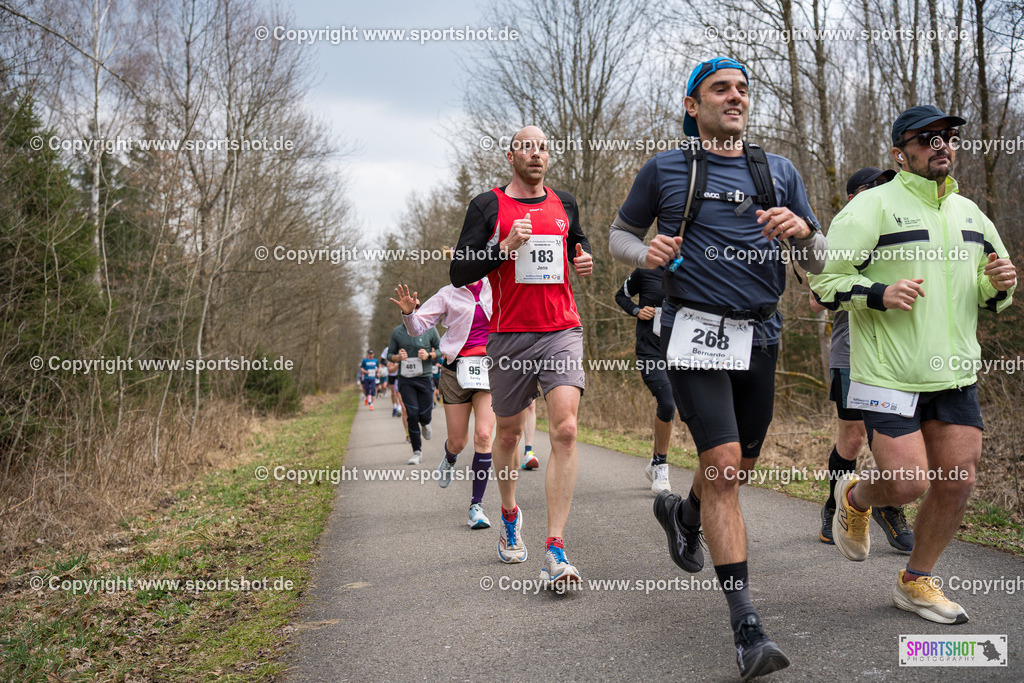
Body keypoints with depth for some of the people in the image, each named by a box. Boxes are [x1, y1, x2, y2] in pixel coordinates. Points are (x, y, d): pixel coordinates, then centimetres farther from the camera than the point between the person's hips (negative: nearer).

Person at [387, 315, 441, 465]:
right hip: (405, 380, 0)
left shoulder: (429, 329, -1)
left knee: (424, 416, -3)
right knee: (412, 415, -9)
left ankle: (424, 424, 37)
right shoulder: (397, 332, 3)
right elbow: (390, 354, 11)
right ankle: (417, 452, 4)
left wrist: (429, 355, -11)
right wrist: (398, 357, -11)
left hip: (424, 378, 0)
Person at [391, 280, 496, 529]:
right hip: (457, 369, 0)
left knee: (483, 435, -15)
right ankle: (449, 459, 43)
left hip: (489, 369, 0)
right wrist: (408, 312, -19)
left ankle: (476, 505, -5)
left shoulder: (494, 289, 7)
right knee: (457, 441, 3)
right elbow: (417, 328, 1)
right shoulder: (448, 295, 4)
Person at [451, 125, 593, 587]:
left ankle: (555, 551, -18)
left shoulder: (563, 204, 14)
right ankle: (509, 515, 40)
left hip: (562, 332, 1)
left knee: (565, 430, -16)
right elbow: (459, 273, -2)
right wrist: (506, 247, -15)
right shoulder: (488, 206, 3)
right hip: (509, 336, -1)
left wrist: (585, 261, 7)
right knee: (508, 432, 12)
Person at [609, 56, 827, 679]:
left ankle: (682, 512, 51)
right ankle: (748, 628, -13)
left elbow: (819, 261, 12)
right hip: (696, 331, -4)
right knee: (723, 464, -16)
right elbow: (619, 235, 16)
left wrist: (802, 229, -11)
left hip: (760, 336, 5)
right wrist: (645, 252, -7)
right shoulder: (665, 169, 5)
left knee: (742, 462, 16)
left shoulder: (779, 171, 12)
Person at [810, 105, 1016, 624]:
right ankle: (854, 499, 24)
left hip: (955, 373, 6)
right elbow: (824, 280, -9)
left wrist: (999, 284, 1)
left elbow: (989, 296, 24)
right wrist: (881, 294, -23)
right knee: (907, 484, -12)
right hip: (890, 375, -6)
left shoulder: (969, 213, 15)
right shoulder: (873, 206, -7)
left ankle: (916, 581, 23)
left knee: (956, 483, 4)